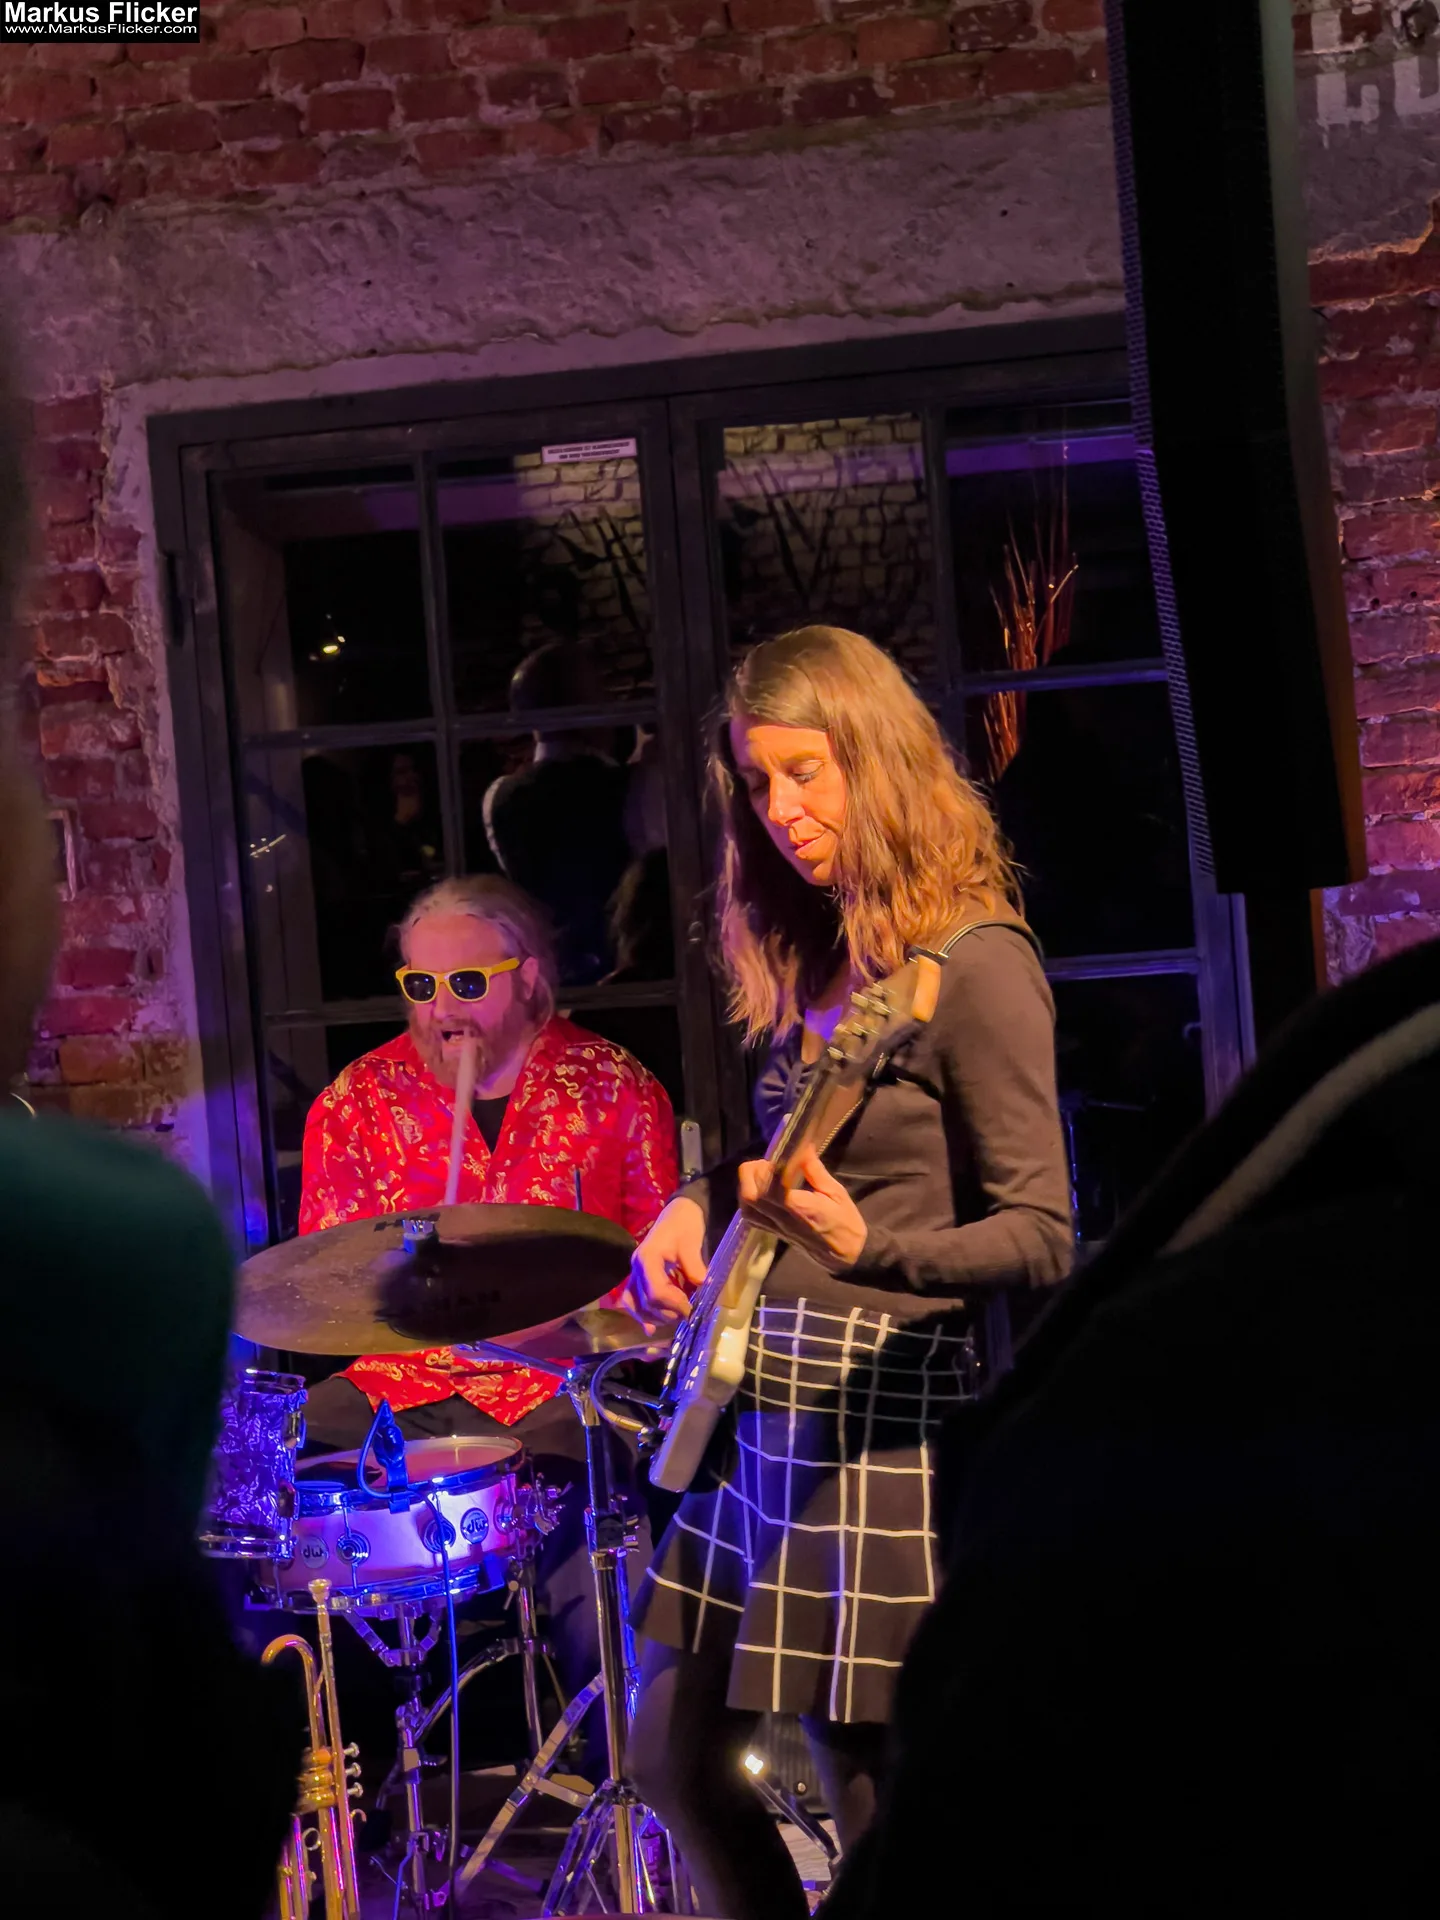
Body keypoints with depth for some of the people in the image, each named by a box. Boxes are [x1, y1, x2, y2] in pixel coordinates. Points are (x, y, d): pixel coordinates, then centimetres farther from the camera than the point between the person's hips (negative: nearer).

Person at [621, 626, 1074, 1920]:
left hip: (880, 1412, -8)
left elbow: (1042, 1238, -17)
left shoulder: (974, 964, -13)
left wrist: (868, 1250, -33)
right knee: (674, 1759, 16)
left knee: (880, 1816, 2)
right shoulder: (813, 957, 11)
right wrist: (699, 1206, 3)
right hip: (755, 1405, 8)